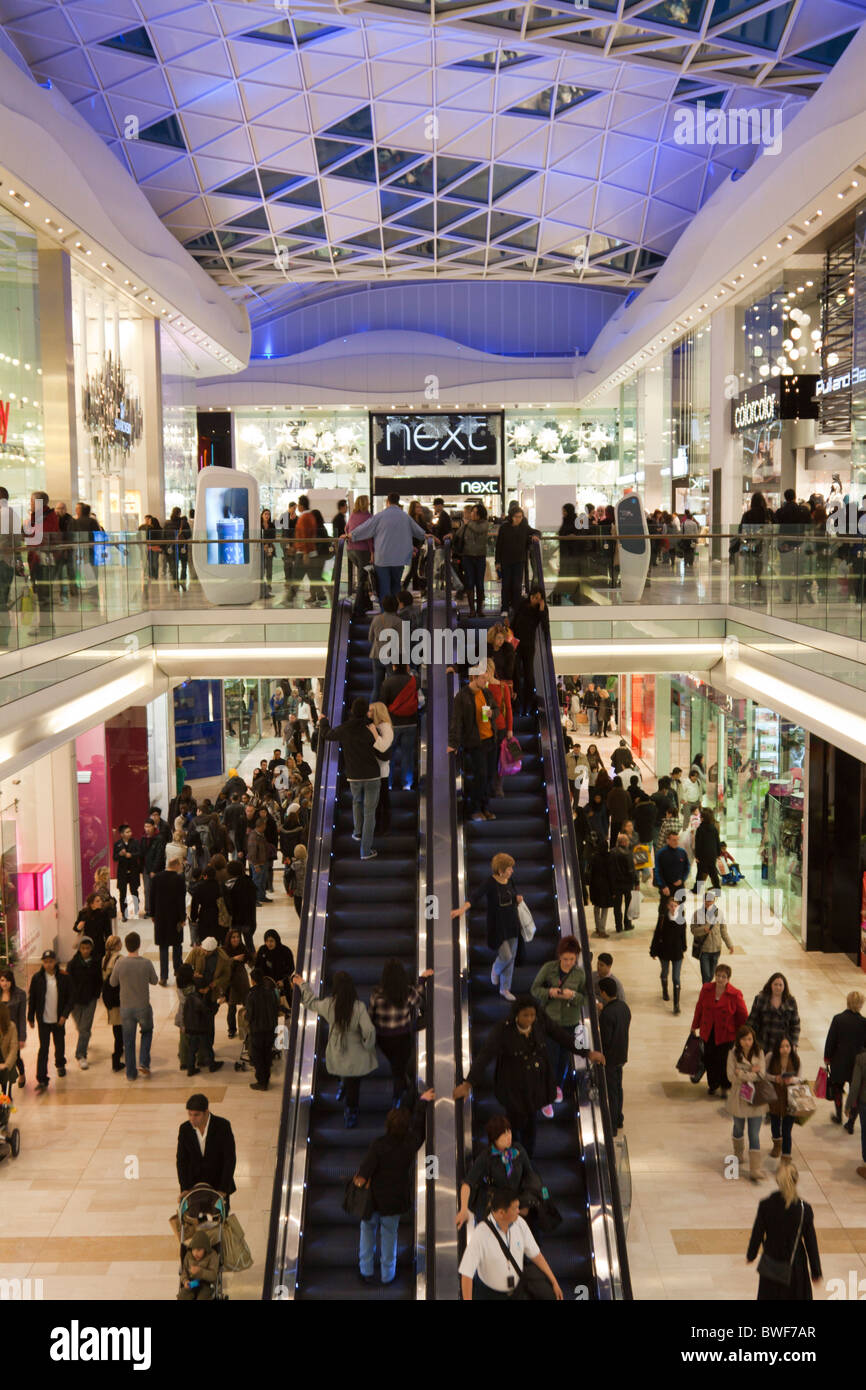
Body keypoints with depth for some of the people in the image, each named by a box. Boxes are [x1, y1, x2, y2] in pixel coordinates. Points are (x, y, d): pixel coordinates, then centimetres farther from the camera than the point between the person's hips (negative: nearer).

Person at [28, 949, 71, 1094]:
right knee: (43, 1049, -4)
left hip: (58, 1020, 1)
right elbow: (31, 999, 2)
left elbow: (69, 998, -1)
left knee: (60, 1045, 16)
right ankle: (42, 1081, -4)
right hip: (43, 1020, -1)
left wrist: (65, 1015, -10)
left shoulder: (64, 977, -6)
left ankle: (60, 1064, 45)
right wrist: (31, 1018, 3)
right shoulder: (37, 978, -6)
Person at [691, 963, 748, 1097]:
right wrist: (695, 1026, 19)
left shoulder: (735, 995, -11)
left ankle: (725, 1087, 24)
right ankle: (712, 1084, 32)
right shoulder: (706, 989, -2)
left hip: (726, 1035, -3)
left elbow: (743, 1016, -3)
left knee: (724, 1061, 1)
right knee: (709, 1059, 9)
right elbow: (699, 1008, 11)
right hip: (708, 1033, 3)